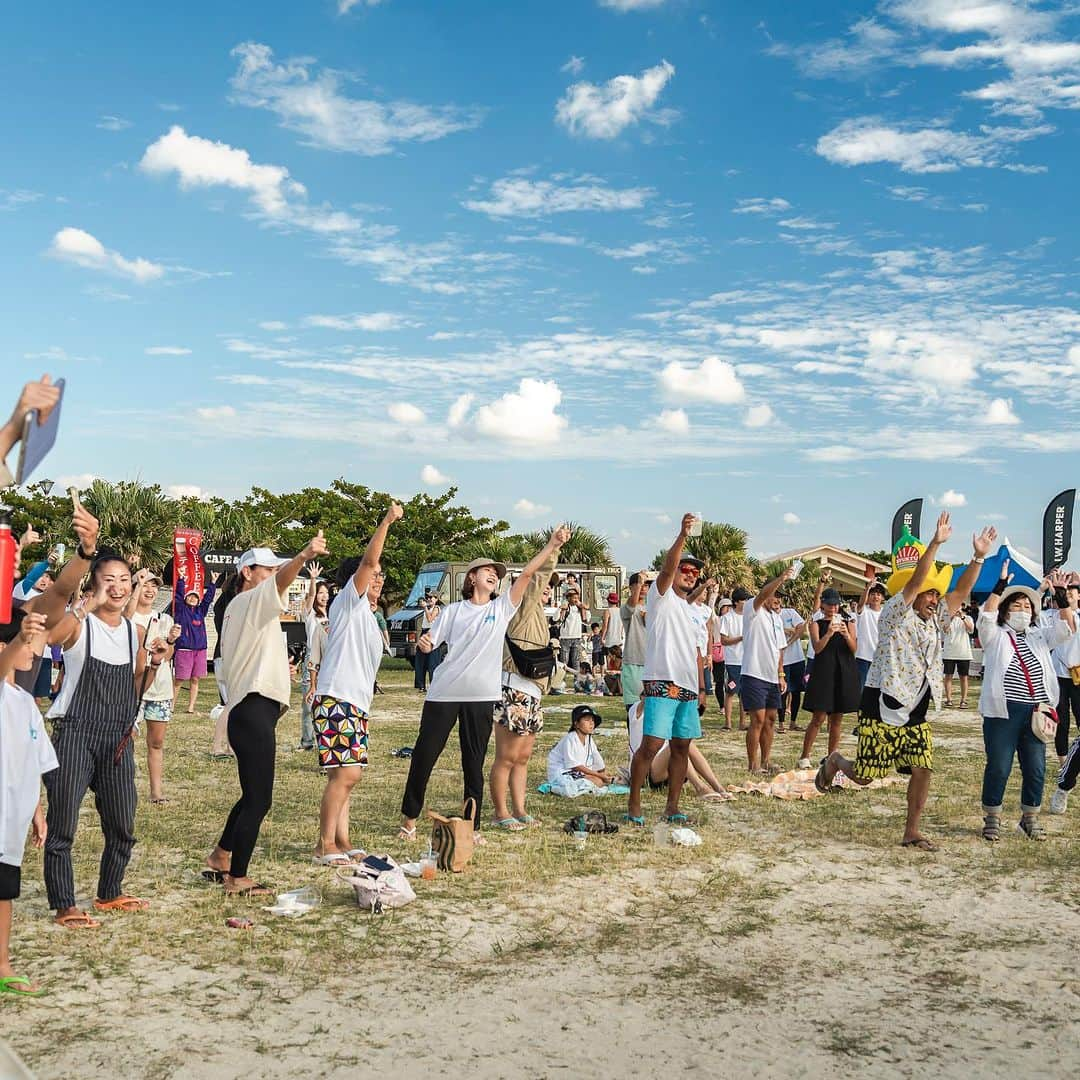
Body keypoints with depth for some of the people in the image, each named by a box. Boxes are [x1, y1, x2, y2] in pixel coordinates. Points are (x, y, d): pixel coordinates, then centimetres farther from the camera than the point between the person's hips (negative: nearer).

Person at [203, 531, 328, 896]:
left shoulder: (237, 608, 24)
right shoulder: (249, 600, -7)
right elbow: (280, 582, -29)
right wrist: (304, 556, -47)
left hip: (250, 712, 11)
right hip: (254, 711, -11)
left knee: (253, 795, 20)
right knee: (258, 800, -6)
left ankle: (220, 859, 30)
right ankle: (237, 878, 1)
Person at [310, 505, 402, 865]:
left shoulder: (368, 616, 23)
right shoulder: (348, 602, -2)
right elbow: (368, 560, -15)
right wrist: (387, 521, -16)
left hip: (356, 703, 9)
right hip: (336, 700, -9)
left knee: (347, 774, 9)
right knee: (345, 773, -14)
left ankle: (341, 841, 13)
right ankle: (325, 844, -8)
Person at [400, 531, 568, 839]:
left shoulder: (502, 608, 9)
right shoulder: (453, 611, 8)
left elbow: (526, 573, 1)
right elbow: (430, 643, 8)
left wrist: (552, 545, -5)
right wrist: (423, 644, -15)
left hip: (482, 697, 1)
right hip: (444, 692, -1)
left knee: (474, 763, 6)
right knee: (424, 754, 2)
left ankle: (472, 826, 14)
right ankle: (409, 817, 17)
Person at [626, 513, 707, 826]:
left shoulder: (691, 611, 22)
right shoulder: (661, 595, 1)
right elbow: (666, 567, -20)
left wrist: (702, 689, 18)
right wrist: (682, 536, -34)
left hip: (688, 687, 8)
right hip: (662, 683, -8)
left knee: (681, 747, 8)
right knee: (652, 744, -13)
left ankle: (672, 807, 15)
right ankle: (633, 805, -4)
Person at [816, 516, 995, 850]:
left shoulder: (935, 620, 12)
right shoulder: (894, 615, -8)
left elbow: (961, 592, 5)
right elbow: (913, 583, -22)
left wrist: (979, 556, -5)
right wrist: (935, 543, -30)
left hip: (915, 712, 7)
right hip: (882, 708, -7)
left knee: (922, 770, 0)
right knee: (865, 776, -2)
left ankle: (912, 832, 13)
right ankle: (835, 762, 30)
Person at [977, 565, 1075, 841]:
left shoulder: (1039, 637, 16)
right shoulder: (995, 636, 4)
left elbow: (1067, 626, 5)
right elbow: (986, 616, -15)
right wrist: (1001, 585, -19)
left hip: (1035, 713, 4)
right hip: (1003, 712, -4)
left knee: (1036, 769, 7)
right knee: (998, 767, 0)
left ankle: (1030, 819, 23)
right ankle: (992, 819, 13)